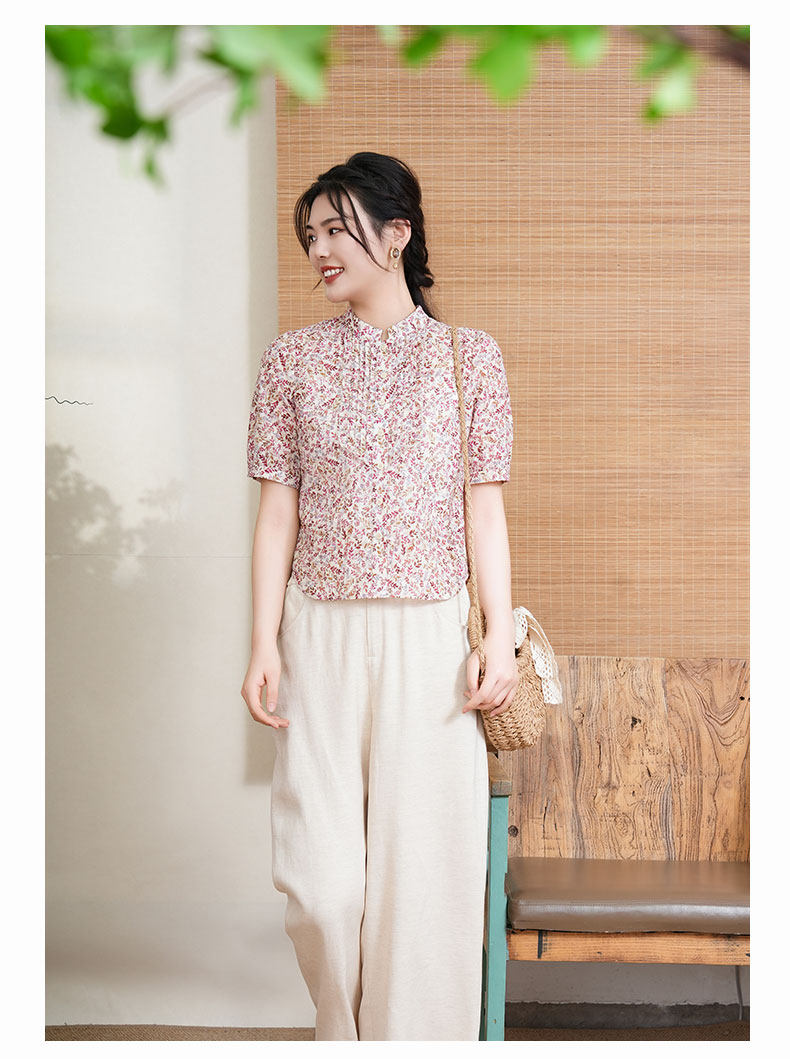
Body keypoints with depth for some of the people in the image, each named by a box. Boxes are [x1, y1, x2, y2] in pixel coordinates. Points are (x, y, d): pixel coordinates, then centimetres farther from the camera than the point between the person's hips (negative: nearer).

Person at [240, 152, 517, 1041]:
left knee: (425, 866, 1)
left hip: (430, 641, -1)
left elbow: (485, 508, 4)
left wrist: (501, 637, -3)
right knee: (319, 876, 0)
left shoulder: (468, 356, 4)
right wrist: (263, 645, -2)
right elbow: (278, 511, 5)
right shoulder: (293, 359, 6)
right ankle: (345, 1034, 24)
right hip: (321, 637, 1)